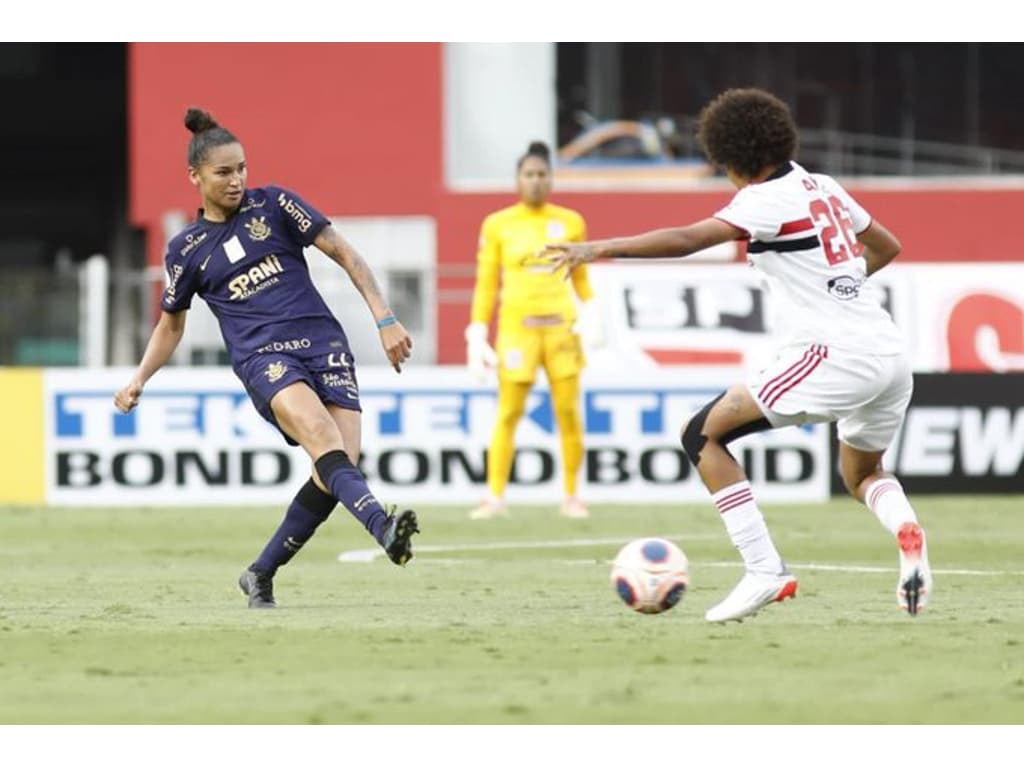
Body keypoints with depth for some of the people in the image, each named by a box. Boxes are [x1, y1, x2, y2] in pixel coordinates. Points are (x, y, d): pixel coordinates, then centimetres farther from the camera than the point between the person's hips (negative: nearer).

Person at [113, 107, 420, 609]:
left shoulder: (273, 205, 8)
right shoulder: (186, 249, 11)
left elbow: (345, 256, 9)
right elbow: (171, 324, 26)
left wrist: (385, 320, 1)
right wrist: (139, 380, 12)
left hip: (323, 341, 1)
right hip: (262, 356, -1)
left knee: (340, 465, -16)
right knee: (321, 434, -32)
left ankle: (261, 574, 0)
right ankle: (382, 527, -54)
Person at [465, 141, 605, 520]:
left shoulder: (570, 222, 8)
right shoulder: (497, 225, 3)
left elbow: (581, 276, 15)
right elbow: (486, 284, 5)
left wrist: (591, 309, -2)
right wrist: (477, 333, 0)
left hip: (561, 325, 2)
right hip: (517, 327, -2)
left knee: (569, 412, -1)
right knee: (508, 414, -5)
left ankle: (571, 496, 8)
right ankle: (495, 497, 0)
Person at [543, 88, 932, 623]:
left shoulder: (768, 199, -6)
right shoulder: (825, 188, 18)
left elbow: (686, 240, -17)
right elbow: (887, 247, 32)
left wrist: (599, 249, -16)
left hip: (834, 354, -8)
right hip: (891, 352, 9)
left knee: (701, 434, 0)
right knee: (861, 474, 31)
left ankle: (765, 570, -9)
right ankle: (905, 528, -4)